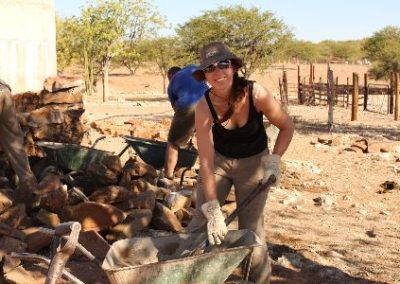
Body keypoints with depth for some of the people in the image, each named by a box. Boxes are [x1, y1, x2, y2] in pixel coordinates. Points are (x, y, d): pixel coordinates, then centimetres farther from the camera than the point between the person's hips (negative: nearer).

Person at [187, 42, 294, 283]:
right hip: (219, 159, 1)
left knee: (252, 230, -1)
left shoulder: (256, 94, -27)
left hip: (253, 162, -1)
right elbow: (206, 163, -26)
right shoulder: (204, 107, -25)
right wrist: (213, 211, -29)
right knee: (200, 224, -2)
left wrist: (274, 160, -21)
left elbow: (287, 126, -10)